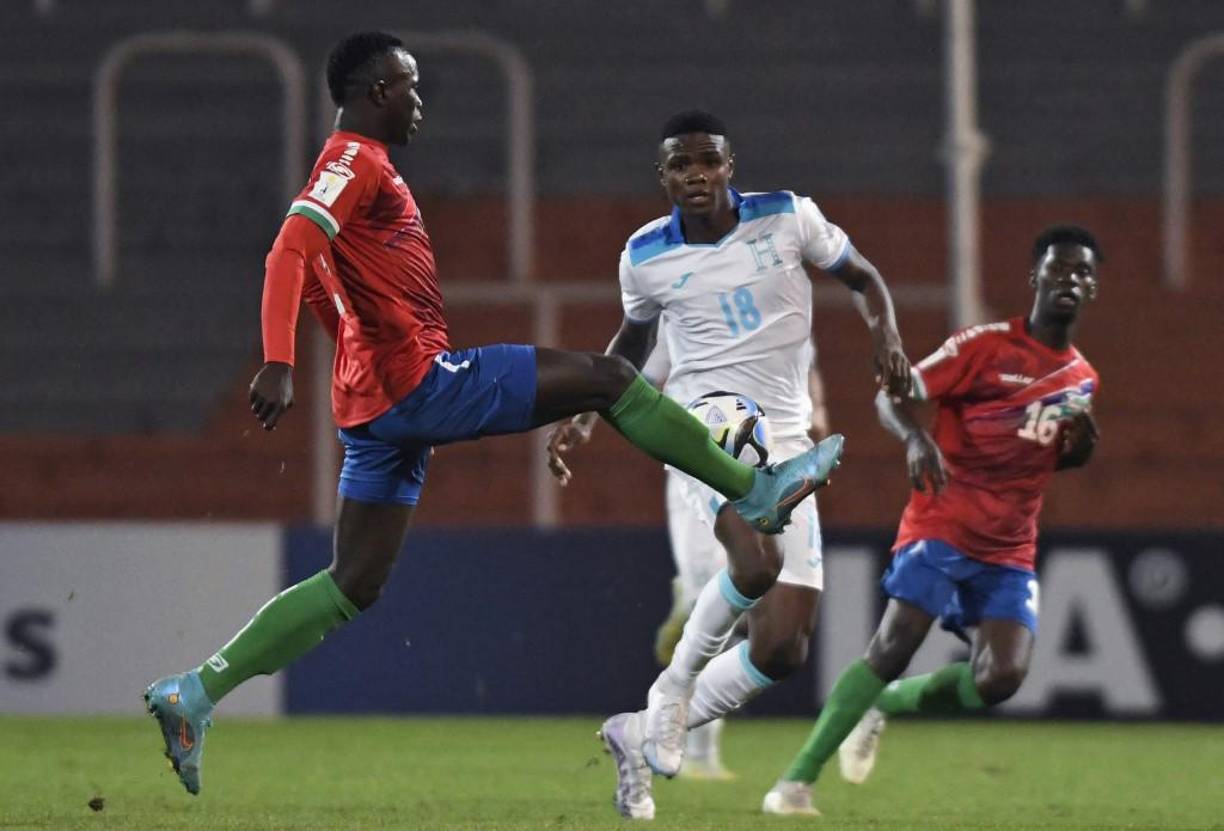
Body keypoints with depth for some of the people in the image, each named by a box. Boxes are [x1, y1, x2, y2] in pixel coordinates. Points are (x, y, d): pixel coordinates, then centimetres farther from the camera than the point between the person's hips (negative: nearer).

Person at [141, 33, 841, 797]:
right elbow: (289, 257, -22)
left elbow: (315, 279, 31)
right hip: (420, 380, -10)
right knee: (605, 378, -3)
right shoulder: (356, 162, -9)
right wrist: (279, 365, -34)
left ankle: (195, 695, -1)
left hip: (380, 406, 10)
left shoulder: (356, 168, 21)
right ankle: (754, 491, 8)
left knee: (353, 588, 7)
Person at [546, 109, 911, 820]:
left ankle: (645, 735, 17)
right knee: (757, 561, -36)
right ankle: (677, 685, -11)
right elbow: (633, 339, 22)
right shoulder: (646, 256, 2)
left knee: (784, 650, -2)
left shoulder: (788, 218, 0)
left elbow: (862, 277, 12)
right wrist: (583, 419, 16)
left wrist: (887, 335, -7)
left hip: (785, 439, 3)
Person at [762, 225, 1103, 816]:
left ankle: (887, 703, 12)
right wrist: (916, 439, -31)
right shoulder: (986, 345, -4)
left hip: (1009, 551, 5)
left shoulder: (1082, 380, 13)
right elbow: (891, 396, -8)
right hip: (941, 527, -5)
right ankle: (797, 779, -12)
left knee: (1001, 679, -15)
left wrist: (1080, 448, 3)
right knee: (894, 646, -20)